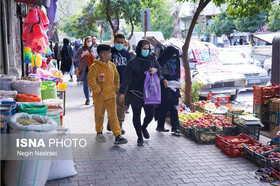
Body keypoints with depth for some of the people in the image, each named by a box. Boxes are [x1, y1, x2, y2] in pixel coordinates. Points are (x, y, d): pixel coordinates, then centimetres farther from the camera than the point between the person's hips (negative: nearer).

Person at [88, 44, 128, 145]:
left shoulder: (112, 65, 6)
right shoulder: (94, 67, -12)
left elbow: (116, 77, 18)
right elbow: (91, 81, -15)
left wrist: (116, 88, 10)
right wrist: (98, 90, -13)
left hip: (111, 95, 4)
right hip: (99, 97, -3)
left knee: (113, 115, -1)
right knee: (99, 115, 11)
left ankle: (117, 135, -3)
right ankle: (99, 133, 30)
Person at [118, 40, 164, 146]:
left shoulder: (152, 60, 6)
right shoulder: (133, 63, -6)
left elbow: (160, 69, 15)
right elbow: (126, 78, -8)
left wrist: (156, 70, -10)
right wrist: (122, 93, -13)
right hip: (135, 93, -3)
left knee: (150, 114, -1)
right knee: (136, 115, 5)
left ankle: (144, 127, 32)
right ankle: (139, 137, 21)